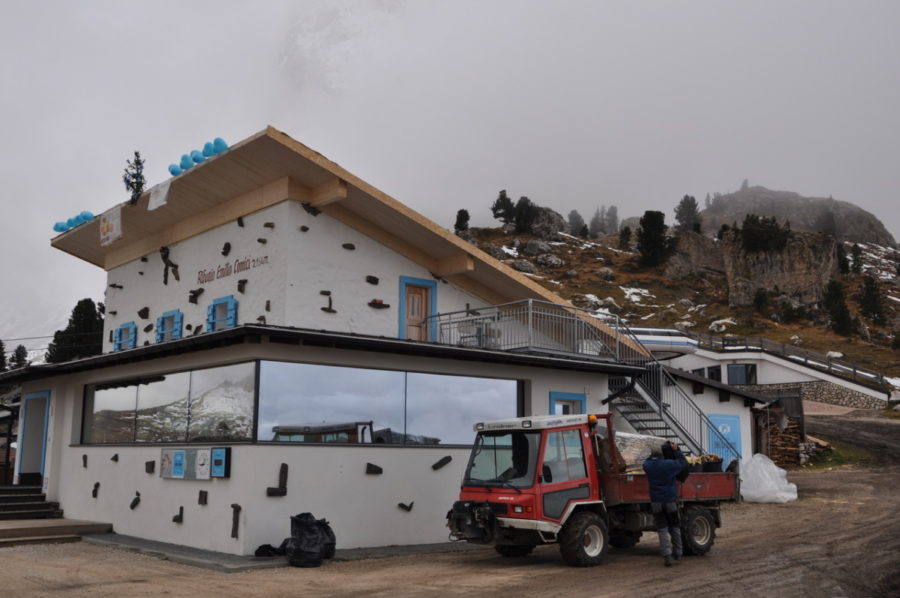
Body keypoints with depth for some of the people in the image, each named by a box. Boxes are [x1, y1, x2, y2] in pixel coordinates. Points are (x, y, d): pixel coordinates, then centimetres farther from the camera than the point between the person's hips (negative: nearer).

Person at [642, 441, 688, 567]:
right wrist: (676, 450, 13)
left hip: (656, 503, 1)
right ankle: (677, 554, 23)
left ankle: (667, 555, -14)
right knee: (675, 528, 16)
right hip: (671, 501, -1)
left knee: (662, 529, 1)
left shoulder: (647, 466, -3)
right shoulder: (669, 464, -9)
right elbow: (683, 462, 6)